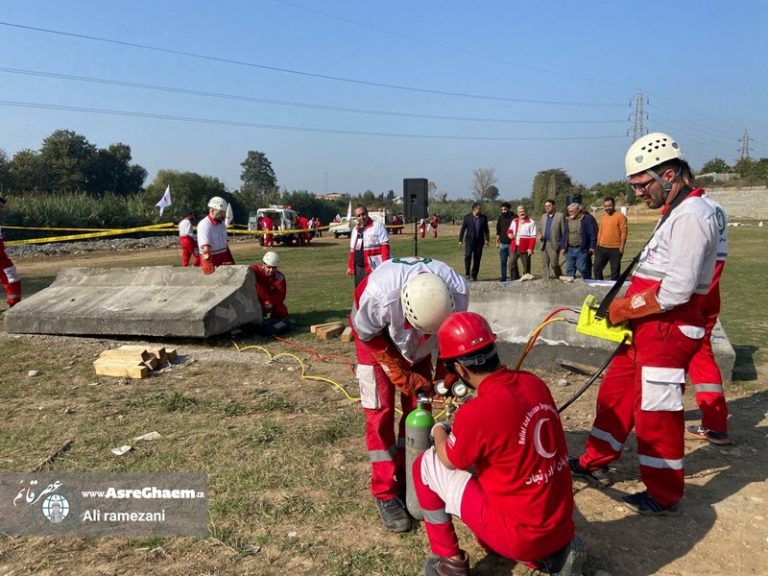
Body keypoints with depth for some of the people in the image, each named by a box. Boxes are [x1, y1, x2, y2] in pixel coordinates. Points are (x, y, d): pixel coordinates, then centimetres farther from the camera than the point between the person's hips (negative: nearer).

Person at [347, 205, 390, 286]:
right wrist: (350, 266, 18)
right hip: (358, 269, 8)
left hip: (375, 269, -7)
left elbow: (385, 246, -12)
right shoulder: (355, 230, 18)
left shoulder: (378, 226, -6)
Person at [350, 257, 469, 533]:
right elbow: (369, 337, -22)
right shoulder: (379, 295, -44)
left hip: (417, 345, 4)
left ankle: (407, 478, 20)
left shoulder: (458, 292, -33)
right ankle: (385, 493, 6)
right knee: (380, 413, -6)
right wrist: (403, 377, -20)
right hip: (377, 335, -3)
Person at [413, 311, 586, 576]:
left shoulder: (478, 412, -23)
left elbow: (449, 461, -3)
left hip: (520, 535, -7)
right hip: (560, 525, 7)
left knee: (425, 465, 5)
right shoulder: (535, 383, -3)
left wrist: (439, 433, 15)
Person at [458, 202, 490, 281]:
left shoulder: (483, 218, 8)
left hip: (479, 241, 2)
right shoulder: (467, 217, 3)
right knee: (468, 256, -16)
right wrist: (460, 240, 0)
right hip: (469, 240, -2)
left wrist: (487, 239, 0)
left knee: (477, 259, 2)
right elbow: (463, 229, 4)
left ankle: (474, 275, 11)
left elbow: (486, 230, 10)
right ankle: (467, 273, -2)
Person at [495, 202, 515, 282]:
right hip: (503, 243, 4)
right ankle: (503, 277, 13)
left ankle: (514, 277, 5)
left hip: (511, 243, -4)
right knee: (503, 262, 7)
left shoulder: (514, 218, -4)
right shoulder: (500, 218, 9)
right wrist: (497, 242, 14)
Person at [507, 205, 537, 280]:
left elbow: (533, 237, -10)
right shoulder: (514, 221, 13)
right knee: (512, 264, 9)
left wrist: (531, 248, -18)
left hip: (525, 248, -6)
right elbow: (510, 230, 27)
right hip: (514, 247, 6)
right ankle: (514, 279, 20)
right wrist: (510, 233, 1)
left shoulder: (531, 222, -6)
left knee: (526, 265, 1)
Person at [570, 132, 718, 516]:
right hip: (647, 328, 10)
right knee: (615, 394, 17)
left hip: (669, 330, -10)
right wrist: (625, 307, 7)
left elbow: (678, 289, -24)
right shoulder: (675, 213, 15)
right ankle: (595, 463, 33)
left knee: (657, 413, 1)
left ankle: (664, 496, 19)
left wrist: (624, 309, -13)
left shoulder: (691, 215, -17)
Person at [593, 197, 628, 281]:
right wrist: (598, 244, 14)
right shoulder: (603, 217, 14)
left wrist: (622, 246, -15)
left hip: (615, 249, -7)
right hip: (601, 248, 7)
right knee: (597, 268, 9)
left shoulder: (620, 216, -7)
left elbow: (623, 232, -11)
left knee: (615, 270, 3)